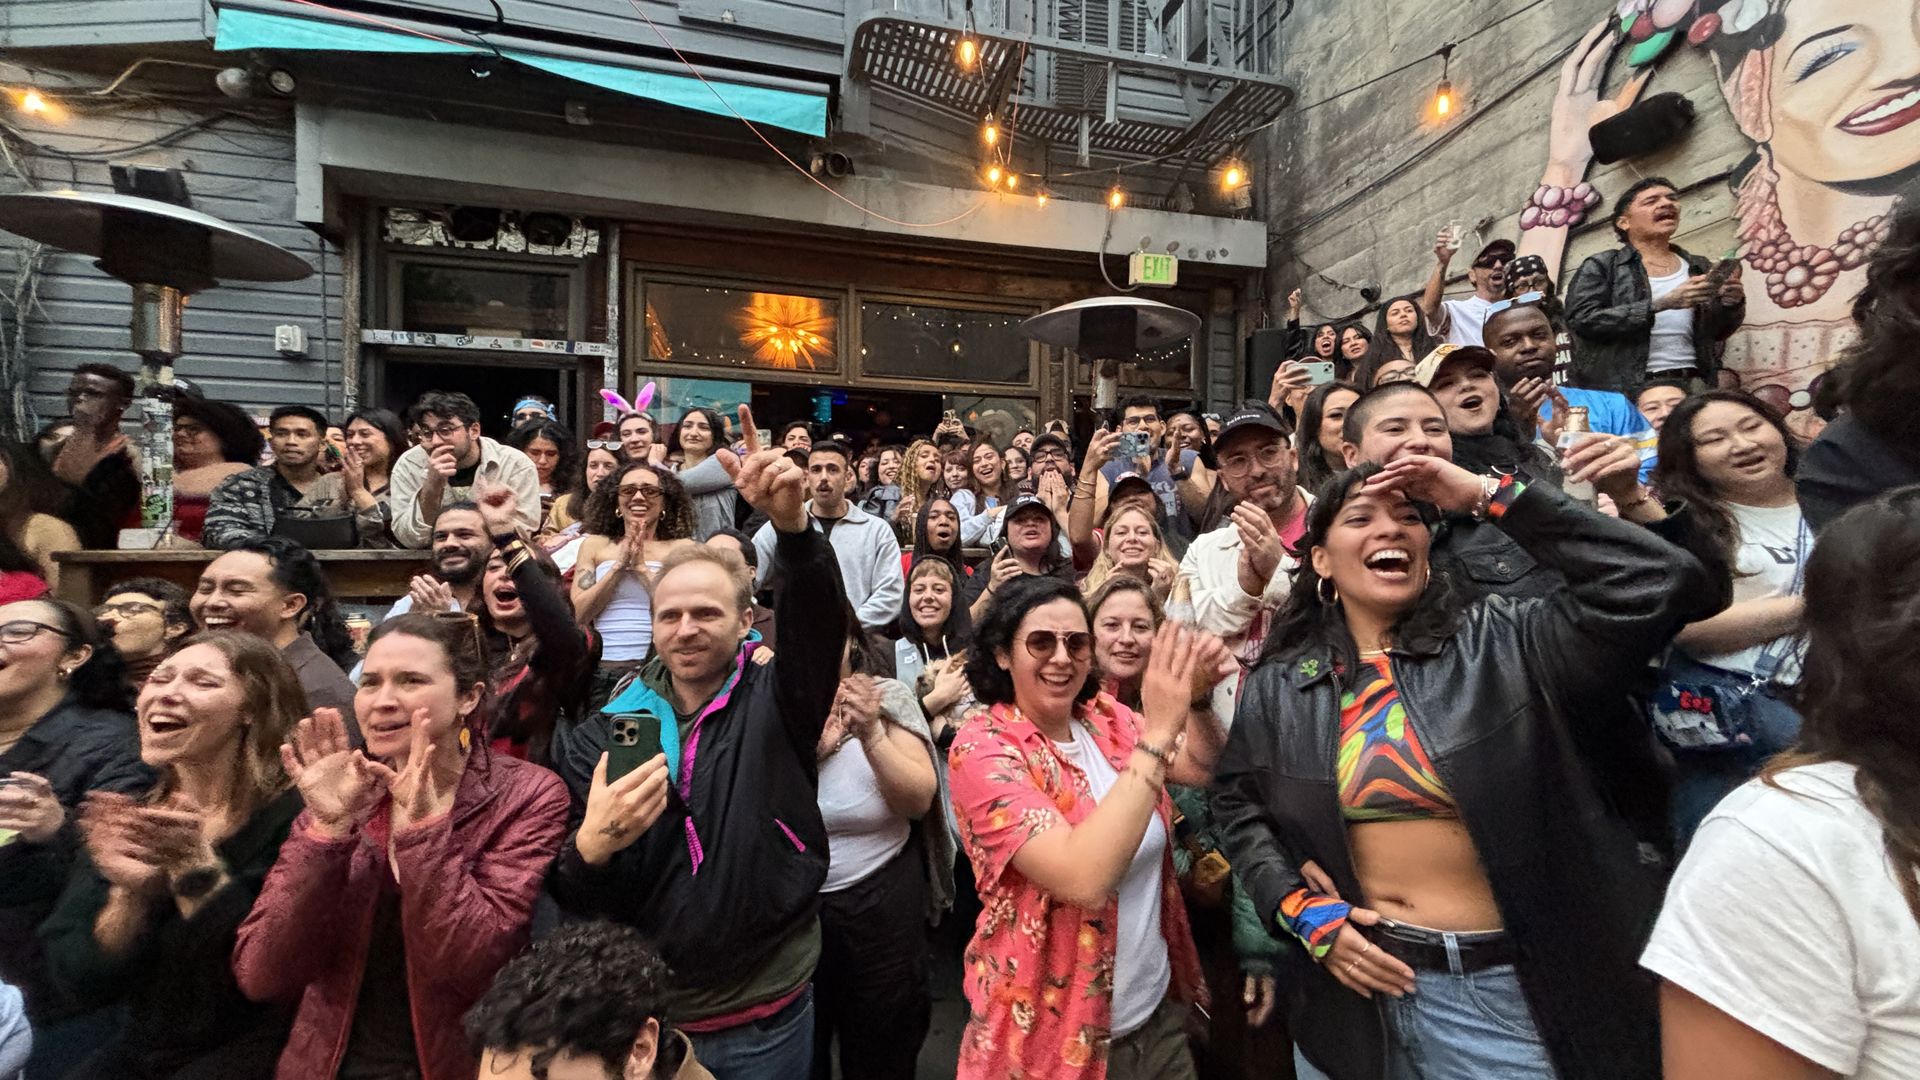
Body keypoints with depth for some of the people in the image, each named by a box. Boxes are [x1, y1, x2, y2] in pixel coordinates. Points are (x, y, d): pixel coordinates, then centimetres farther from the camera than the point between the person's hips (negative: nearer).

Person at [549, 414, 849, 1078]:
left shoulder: (777, 704, -9)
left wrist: (792, 525, -47)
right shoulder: (602, 734, -2)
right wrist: (590, 846, -26)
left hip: (765, 1019, -2)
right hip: (643, 1014, 2)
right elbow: (574, 899, -4)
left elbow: (818, 621, -29)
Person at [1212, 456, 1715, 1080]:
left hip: (1507, 987, -1)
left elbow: (1660, 585, -17)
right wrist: (1304, 910, -5)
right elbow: (1238, 806, 9)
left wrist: (1489, 496, -15)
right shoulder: (1277, 689, -1)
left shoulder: (1501, 644, -7)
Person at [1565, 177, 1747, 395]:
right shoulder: (1601, 265, 4)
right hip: (1626, 388, -4)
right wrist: (1662, 304, -15)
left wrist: (1731, 304, 0)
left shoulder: (1699, 267, 18)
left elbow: (1715, 332, 21)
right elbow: (1582, 319, -11)